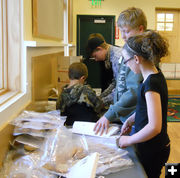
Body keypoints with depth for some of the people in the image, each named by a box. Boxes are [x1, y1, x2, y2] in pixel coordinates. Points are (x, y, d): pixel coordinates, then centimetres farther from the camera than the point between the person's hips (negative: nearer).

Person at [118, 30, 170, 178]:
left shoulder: (152, 83, -27)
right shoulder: (154, 75, 2)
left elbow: (154, 127, -31)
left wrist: (128, 140, -19)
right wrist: (130, 120, 9)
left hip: (153, 151, -8)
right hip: (150, 147, 8)